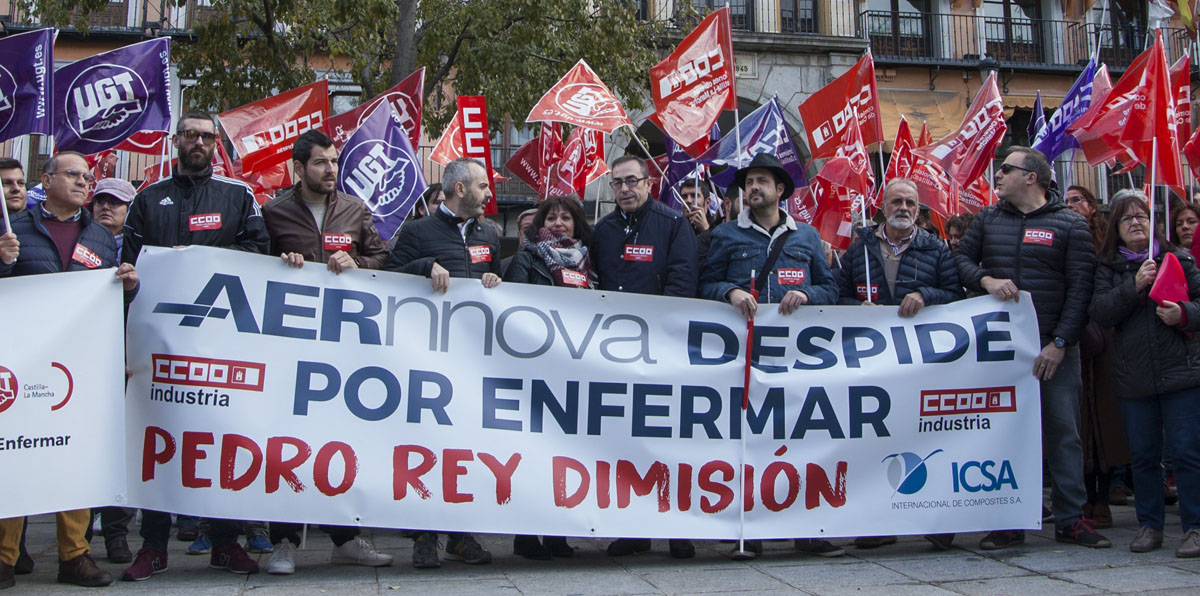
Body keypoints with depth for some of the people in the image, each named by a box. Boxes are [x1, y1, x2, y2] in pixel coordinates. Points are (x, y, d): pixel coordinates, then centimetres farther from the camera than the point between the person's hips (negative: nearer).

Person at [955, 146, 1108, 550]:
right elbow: (962, 259, 12)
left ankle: (1070, 518, 9)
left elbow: (1080, 289, -4)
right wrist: (986, 280, -10)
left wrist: (1060, 342, -12)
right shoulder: (988, 219, 12)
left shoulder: (1070, 225, 1)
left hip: (1054, 348, -3)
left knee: (1063, 432, 1)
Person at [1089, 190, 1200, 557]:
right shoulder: (1109, 269, 8)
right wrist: (1134, 286, -17)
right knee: (1143, 455, 8)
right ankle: (1149, 525, 18)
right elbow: (1099, 312, -6)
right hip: (1132, 378, 2)